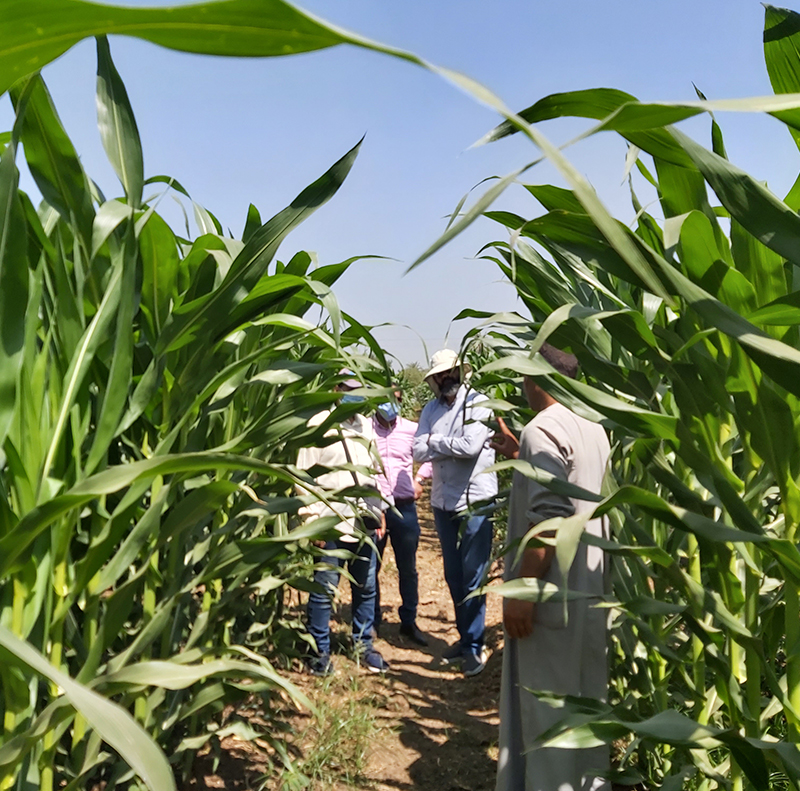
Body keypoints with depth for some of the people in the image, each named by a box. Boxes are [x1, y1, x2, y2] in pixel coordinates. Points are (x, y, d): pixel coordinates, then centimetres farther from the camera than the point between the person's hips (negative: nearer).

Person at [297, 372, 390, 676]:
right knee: (324, 588, 1)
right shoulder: (319, 424, -5)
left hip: (364, 520, 6)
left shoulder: (364, 424, 14)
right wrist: (311, 520, -13)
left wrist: (379, 510, 16)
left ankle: (363, 644, 27)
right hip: (331, 522, -6)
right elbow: (304, 474, -8)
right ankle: (320, 651, 14)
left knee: (366, 586, 12)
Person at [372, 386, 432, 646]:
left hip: (404, 508, 2)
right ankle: (372, 621, 24)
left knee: (408, 569, 9)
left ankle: (409, 622, 23)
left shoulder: (411, 430, 3)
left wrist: (420, 479, 9)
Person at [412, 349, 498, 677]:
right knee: (453, 575, 14)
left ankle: (474, 646, 9)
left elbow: (472, 445, -22)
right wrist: (453, 447, -14)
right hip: (442, 502, 6)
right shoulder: (431, 409, 6)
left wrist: (436, 442, -8)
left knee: (473, 576, -2)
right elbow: (418, 451, -3)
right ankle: (465, 637, 28)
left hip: (476, 501, -5)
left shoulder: (478, 403, -8)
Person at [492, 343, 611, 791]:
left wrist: (521, 590, -22)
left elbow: (549, 517, -25)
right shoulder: (593, 427, 9)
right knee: (585, 698, 18)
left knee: (547, 704, 2)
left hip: (553, 594, -9)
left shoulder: (543, 429, -17)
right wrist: (521, 455, 21)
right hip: (591, 587, 9)